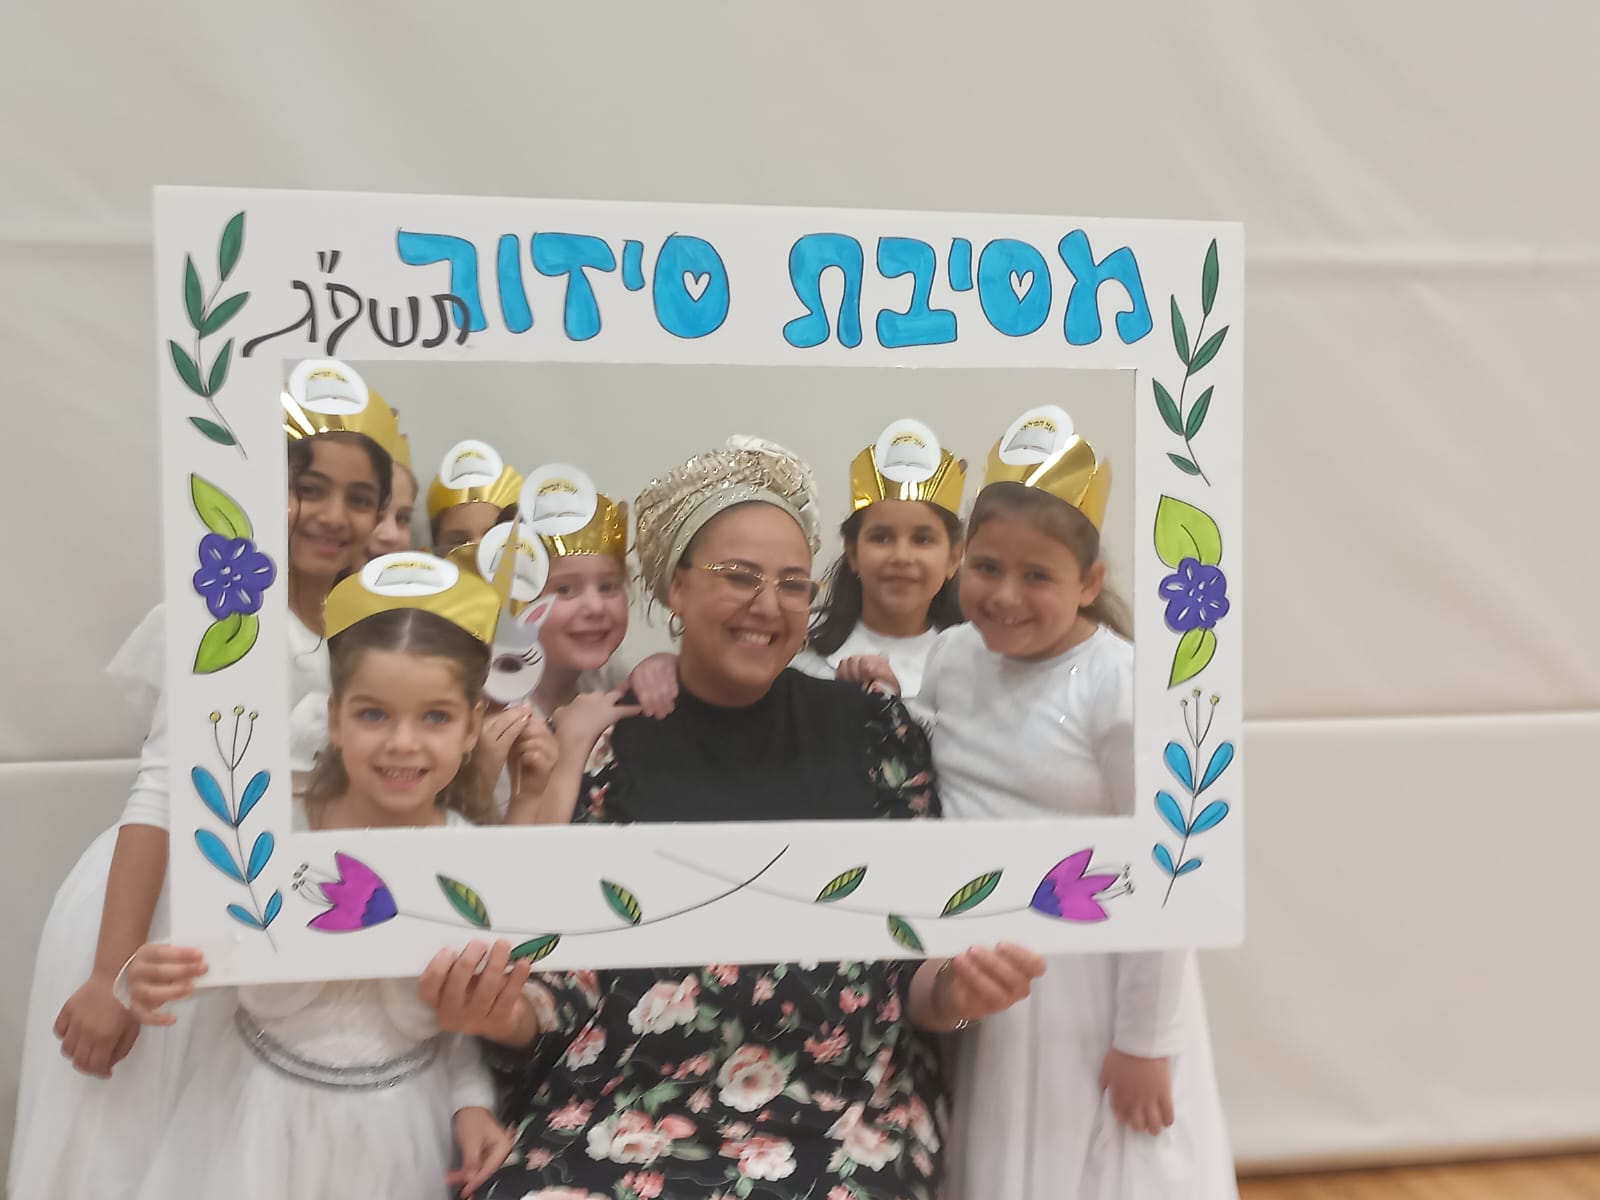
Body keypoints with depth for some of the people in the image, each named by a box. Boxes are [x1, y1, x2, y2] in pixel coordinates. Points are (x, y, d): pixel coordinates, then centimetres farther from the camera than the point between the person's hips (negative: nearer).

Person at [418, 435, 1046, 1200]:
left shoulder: (870, 730, 6)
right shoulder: (599, 745, 4)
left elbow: (912, 960, 8)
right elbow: (569, 982, 5)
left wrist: (955, 990, -13)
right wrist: (502, 1011, -15)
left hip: (842, 1118, 0)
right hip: (621, 1113, 0)